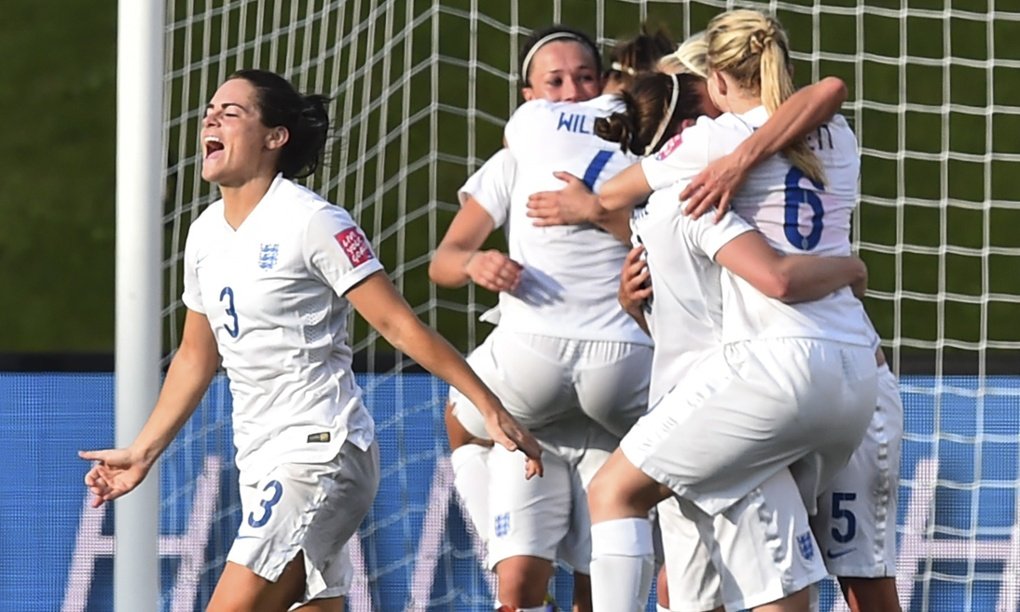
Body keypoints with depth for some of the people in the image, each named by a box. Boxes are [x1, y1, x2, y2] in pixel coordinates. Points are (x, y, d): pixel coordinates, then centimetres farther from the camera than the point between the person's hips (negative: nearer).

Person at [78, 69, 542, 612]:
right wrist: (142, 454, 25)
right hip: (260, 462, 8)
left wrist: (491, 408, -13)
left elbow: (398, 324, -12)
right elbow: (196, 358, 24)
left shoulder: (312, 222, -11)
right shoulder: (206, 233, 12)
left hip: (322, 451, -8)